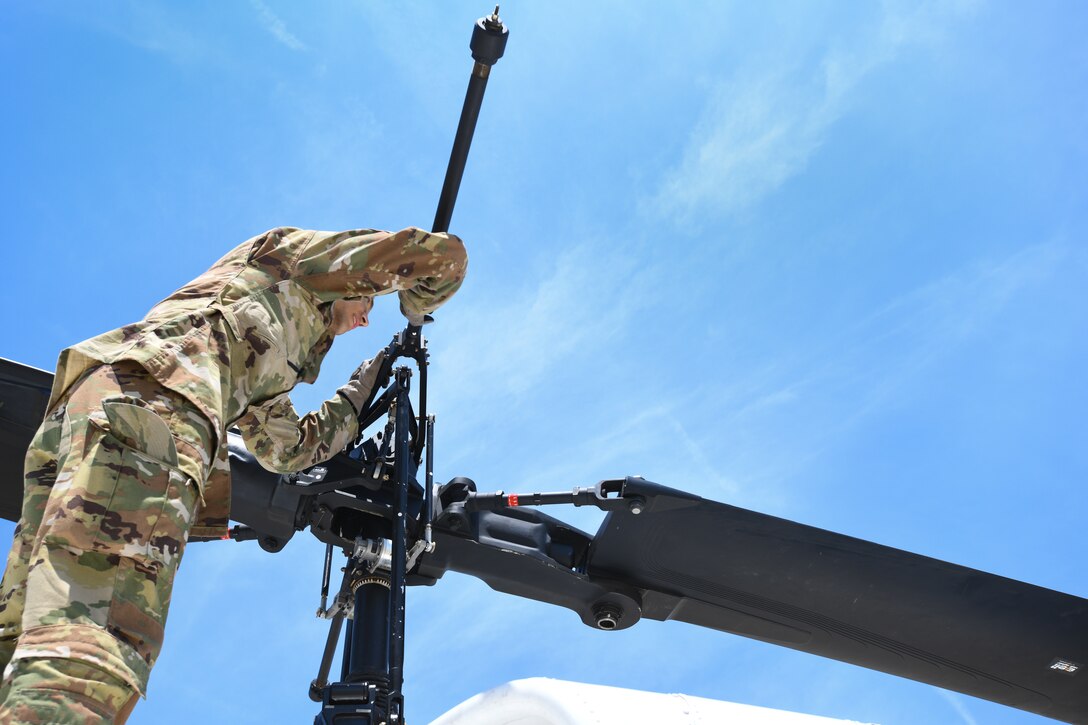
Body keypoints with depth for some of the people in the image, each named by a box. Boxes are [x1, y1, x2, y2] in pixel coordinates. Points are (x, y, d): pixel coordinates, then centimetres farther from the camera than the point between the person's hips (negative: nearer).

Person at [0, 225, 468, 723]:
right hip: (148, 397, -9)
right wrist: (414, 308, 42)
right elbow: (441, 254, 21)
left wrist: (358, 394, 53)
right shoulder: (290, 252, 25)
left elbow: (287, 449, 44)